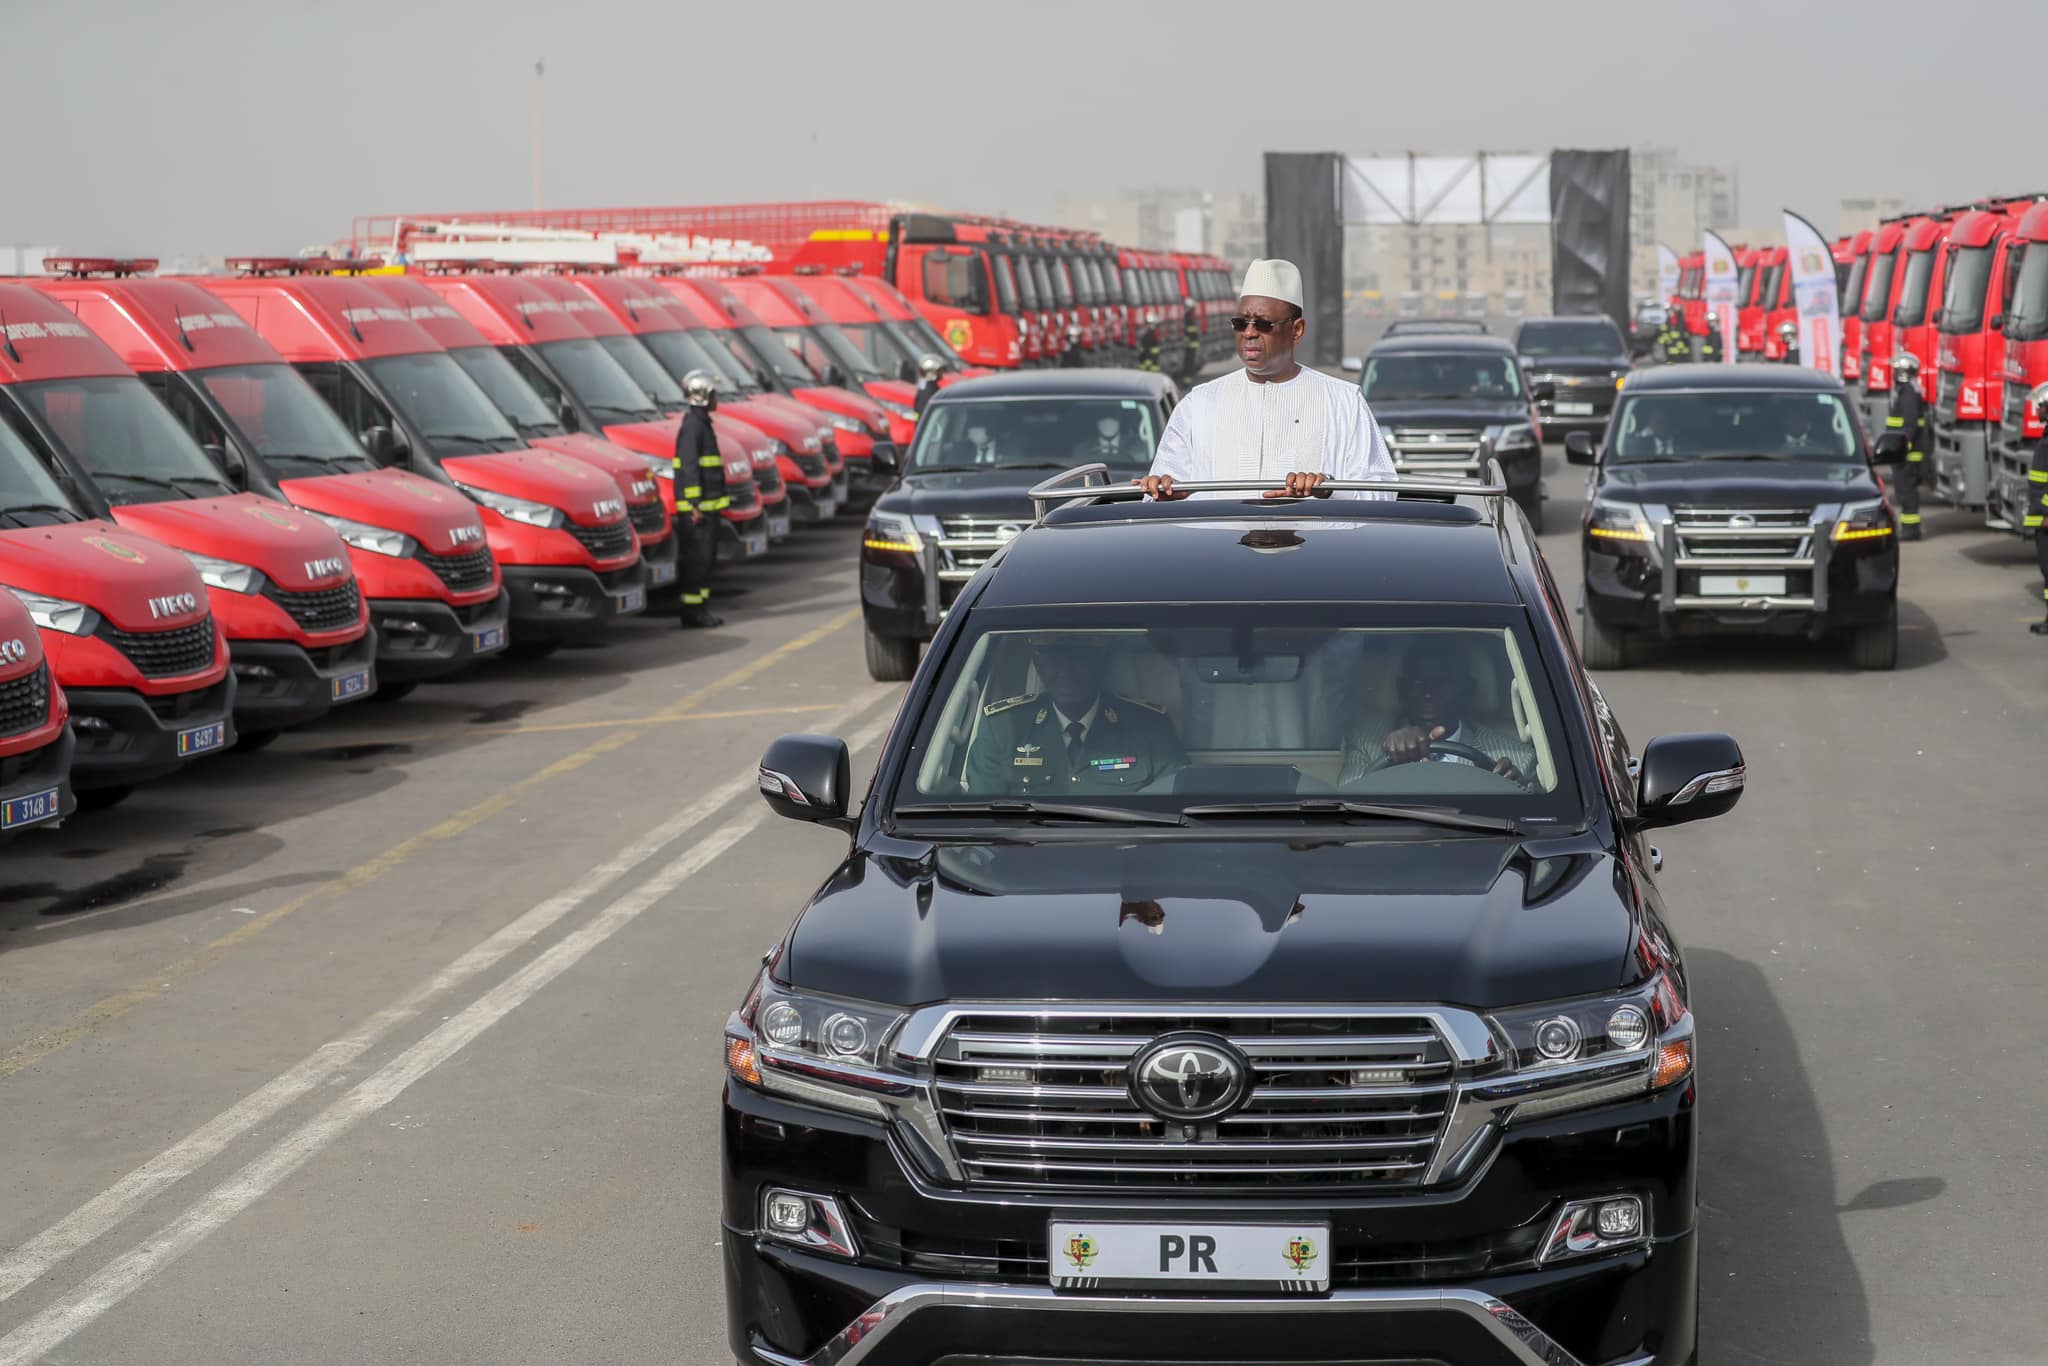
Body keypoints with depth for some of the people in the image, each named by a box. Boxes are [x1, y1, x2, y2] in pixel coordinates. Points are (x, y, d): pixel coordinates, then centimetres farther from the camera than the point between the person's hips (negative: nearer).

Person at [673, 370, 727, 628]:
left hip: (709, 504, 10)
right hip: (697, 507, -10)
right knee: (696, 558, -8)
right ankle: (693, 614, -6)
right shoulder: (692, 425, -15)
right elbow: (688, 467, -21)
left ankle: (701, 609, 20)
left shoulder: (702, 422, 17)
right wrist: (694, 505, -24)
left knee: (706, 558, 14)